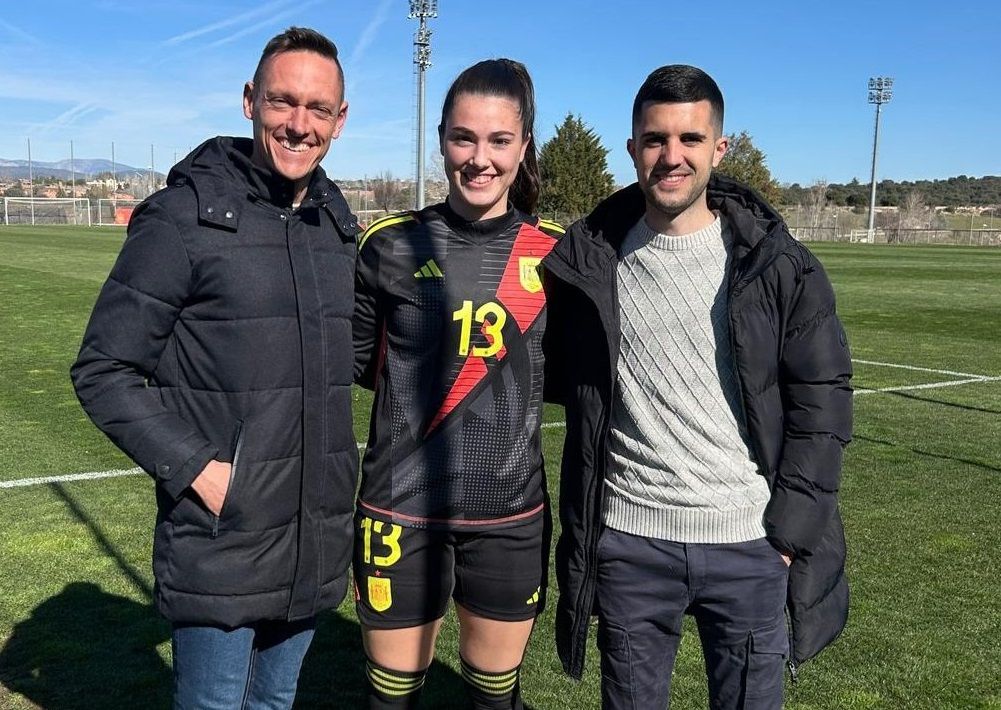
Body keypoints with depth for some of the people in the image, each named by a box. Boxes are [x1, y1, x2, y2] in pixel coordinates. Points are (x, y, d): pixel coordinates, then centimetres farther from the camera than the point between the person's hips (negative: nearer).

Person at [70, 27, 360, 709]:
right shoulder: (186, 215, -11)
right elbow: (103, 371, -10)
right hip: (220, 546, -5)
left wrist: (339, 474, 13)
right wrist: (198, 470, -17)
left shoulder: (338, 222, 7)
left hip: (317, 546, 6)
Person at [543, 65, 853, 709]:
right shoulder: (588, 262, 0)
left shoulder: (778, 265, -4)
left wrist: (790, 531, -6)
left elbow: (821, 398, -2)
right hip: (627, 542, 1)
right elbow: (568, 382, 11)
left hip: (750, 546, -1)